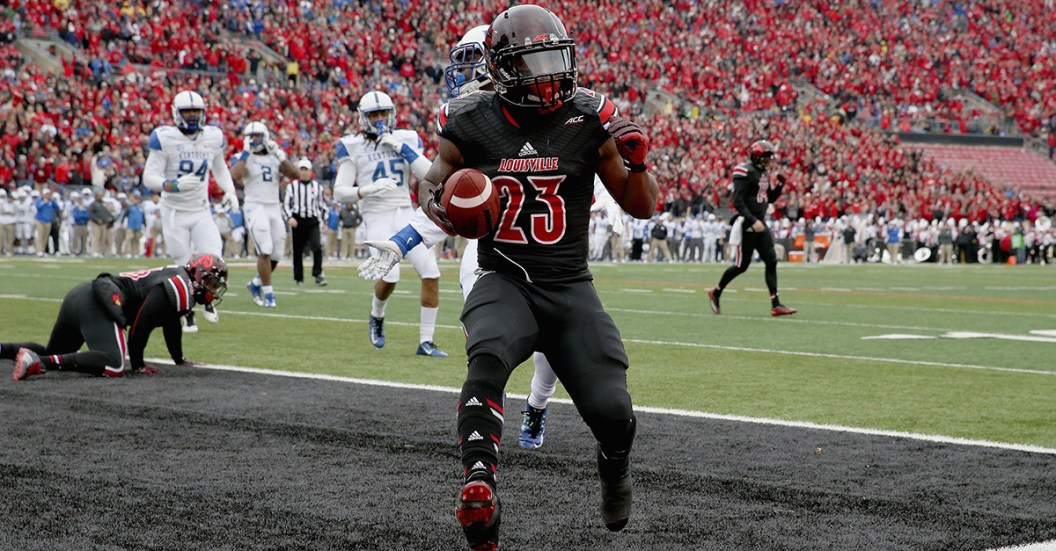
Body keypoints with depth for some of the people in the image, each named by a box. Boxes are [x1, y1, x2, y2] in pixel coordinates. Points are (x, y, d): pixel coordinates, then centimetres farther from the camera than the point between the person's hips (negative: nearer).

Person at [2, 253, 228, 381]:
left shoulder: (175, 279, 23)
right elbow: (142, 324, -13)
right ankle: (38, 362, -35)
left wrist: (179, 359, 52)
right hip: (95, 303, -11)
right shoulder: (179, 287, -8)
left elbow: (171, 324, 40)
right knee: (114, 365, -28)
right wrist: (137, 363, -1)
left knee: (53, 354, 27)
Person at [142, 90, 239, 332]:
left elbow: (220, 168, 20)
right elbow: (149, 177, -15)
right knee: (184, 268, 1)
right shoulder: (165, 139, -14)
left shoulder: (213, 138, 1)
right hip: (174, 212, -3)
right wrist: (174, 185, -33)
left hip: (201, 211, 3)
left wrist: (229, 190, 2)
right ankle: (188, 314, 23)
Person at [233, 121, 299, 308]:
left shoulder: (275, 158, 11)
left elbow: (295, 175, -1)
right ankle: (268, 293, -8)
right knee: (265, 252, -15)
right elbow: (235, 175, -22)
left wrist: (279, 154, -7)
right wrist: (246, 152, -16)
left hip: (275, 208, 5)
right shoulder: (243, 158, -1)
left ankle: (256, 283, 28)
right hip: (255, 207, -5)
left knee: (276, 254, 5)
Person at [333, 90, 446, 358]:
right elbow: (340, 192, -4)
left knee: (431, 273, -9)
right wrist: (367, 190, -21)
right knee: (390, 276, -23)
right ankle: (377, 317, 12)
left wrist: (402, 148, -12)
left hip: (405, 214, 4)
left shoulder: (406, 140, 8)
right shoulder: (353, 147, -1)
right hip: (377, 217, -4)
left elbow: (429, 175, -5)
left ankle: (426, 342, 1)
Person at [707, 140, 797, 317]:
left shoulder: (764, 174, 13)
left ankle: (776, 304, -1)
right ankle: (715, 293, 19)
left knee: (771, 261, 0)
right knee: (741, 265, -2)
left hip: (759, 224, 8)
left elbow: (770, 199, 22)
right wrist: (753, 221, -25)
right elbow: (737, 201, -20)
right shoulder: (745, 172, -14)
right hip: (746, 224, -8)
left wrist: (780, 184, 6)